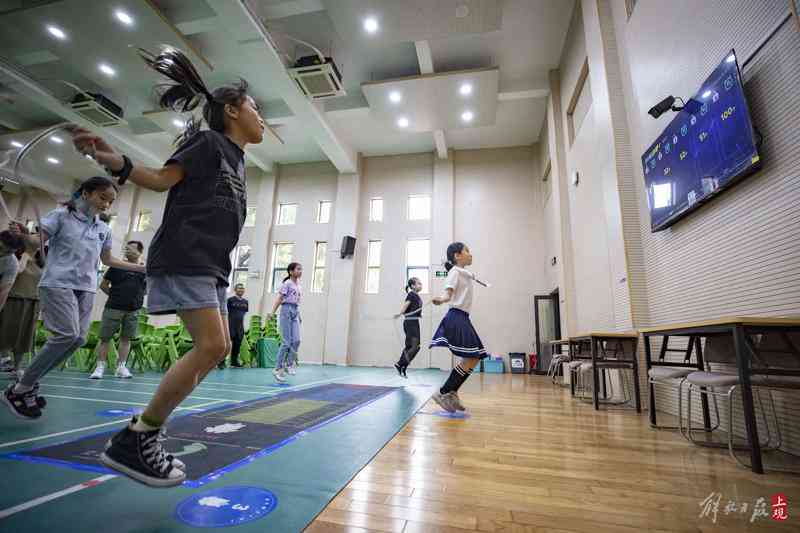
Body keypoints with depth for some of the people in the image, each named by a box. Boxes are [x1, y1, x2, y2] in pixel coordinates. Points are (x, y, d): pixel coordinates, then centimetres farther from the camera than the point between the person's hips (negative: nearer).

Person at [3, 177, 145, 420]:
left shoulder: (103, 229, 14)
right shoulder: (61, 215, 1)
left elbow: (108, 260, 25)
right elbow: (36, 243, -5)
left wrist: (141, 268, 21)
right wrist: (24, 235, -28)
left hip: (86, 288, 6)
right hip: (58, 284, -5)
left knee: (79, 338, -3)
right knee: (67, 335, -19)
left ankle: (29, 382, 15)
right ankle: (18, 390, -3)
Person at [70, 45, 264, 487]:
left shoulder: (235, 160, 23)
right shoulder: (208, 141, 1)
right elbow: (162, 178, -7)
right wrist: (111, 160, -22)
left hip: (211, 265, 9)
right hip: (185, 257, -9)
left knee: (217, 348, 6)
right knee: (211, 345, -17)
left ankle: (144, 434, 15)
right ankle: (131, 441, -3)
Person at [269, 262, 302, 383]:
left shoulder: (299, 286, 16)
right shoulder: (287, 283, -4)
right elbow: (279, 299, -10)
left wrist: (299, 315, 19)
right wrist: (272, 312, -20)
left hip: (296, 312, 6)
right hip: (287, 311, -6)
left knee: (296, 340, -5)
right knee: (286, 342, -6)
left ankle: (289, 365, 7)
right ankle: (278, 368, 3)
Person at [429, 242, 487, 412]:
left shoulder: (466, 274, 17)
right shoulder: (455, 272, -9)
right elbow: (448, 292, -20)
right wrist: (441, 299, -40)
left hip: (463, 318, 10)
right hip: (456, 317, -10)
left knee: (474, 357, 8)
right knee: (470, 358, -12)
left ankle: (451, 393, 14)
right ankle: (443, 393, -5)